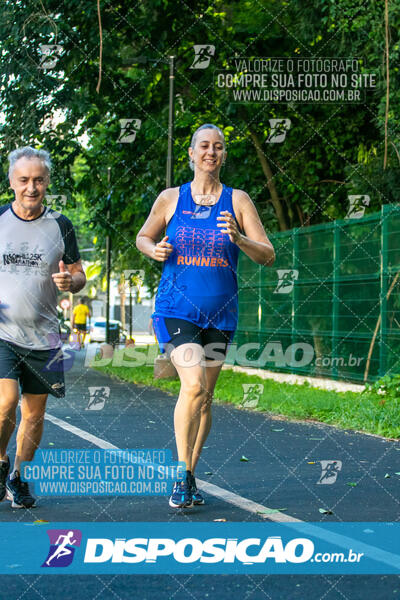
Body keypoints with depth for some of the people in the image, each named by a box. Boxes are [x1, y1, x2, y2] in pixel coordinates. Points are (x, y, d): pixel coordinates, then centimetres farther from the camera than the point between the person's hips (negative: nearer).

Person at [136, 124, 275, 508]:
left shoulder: (237, 200, 2)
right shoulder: (171, 199, 3)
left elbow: (268, 256, 0)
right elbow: (143, 237, 18)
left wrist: (238, 238, -19)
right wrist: (154, 250, -4)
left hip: (220, 314, 2)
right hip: (176, 309, -2)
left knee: (204, 397, 9)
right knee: (193, 386, -21)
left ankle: (189, 477, 24)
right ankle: (183, 477, -10)